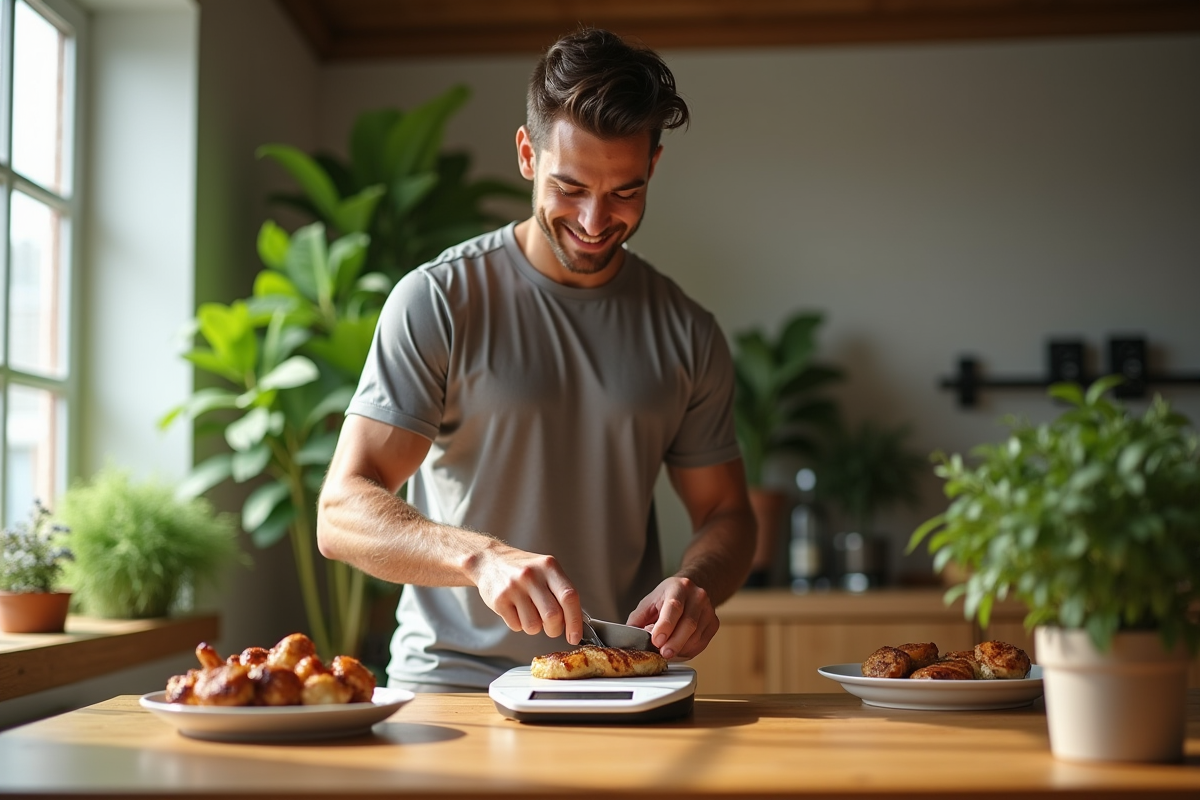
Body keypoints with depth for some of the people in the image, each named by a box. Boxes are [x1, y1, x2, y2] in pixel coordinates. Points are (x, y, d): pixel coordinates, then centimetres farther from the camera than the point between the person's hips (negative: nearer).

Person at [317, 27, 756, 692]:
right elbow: (341, 514, -9)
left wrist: (695, 584, -8)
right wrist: (482, 556, -27)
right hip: (448, 682, -3)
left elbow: (725, 513, 15)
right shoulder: (438, 302, -3)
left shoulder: (688, 335, 8)